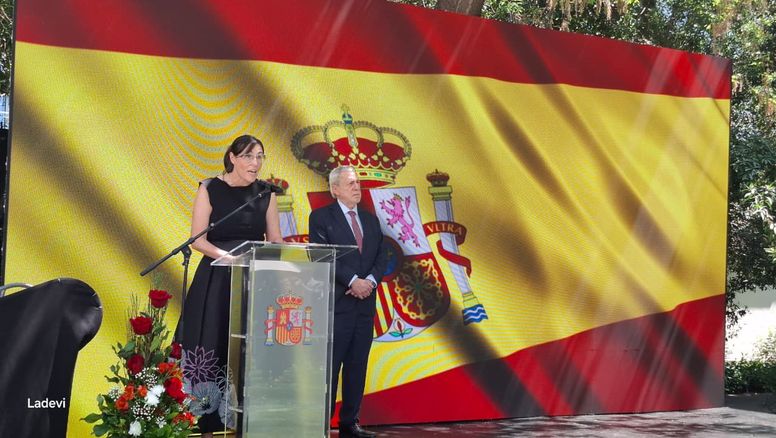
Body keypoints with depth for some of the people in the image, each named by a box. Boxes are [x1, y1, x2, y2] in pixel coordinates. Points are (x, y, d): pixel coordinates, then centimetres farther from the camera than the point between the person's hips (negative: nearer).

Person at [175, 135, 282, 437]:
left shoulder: (265, 194, 8)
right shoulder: (210, 190, -2)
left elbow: (274, 240, 9)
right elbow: (198, 240, -8)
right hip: (216, 281, -3)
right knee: (212, 348, -4)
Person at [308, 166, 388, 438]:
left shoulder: (371, 219, 18)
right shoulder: (321, 217, 0)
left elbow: (382, 257, 12)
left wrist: (370, 280, -7)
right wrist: (352, 281, -16)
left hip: (365, 303, 6)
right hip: (336, 302, -6)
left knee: (357, 367, 6)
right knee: (329, 366, -5)